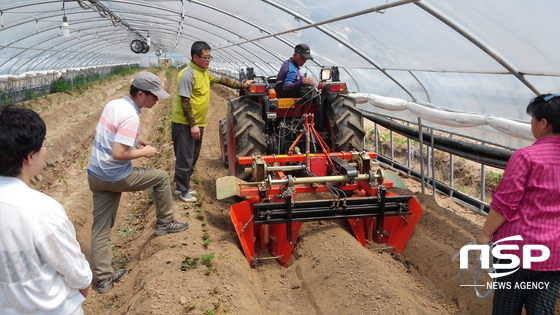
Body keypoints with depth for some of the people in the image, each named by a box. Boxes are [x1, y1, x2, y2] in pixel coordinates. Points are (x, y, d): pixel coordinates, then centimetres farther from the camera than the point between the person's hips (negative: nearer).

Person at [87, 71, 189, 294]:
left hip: (95, 175, 9)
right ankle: (164, 223, 26)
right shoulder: (130, 117, -22)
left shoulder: (112, 104, 6)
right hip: (115, 177, -8)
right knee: (161, 177, 13)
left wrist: (135, 142, 12)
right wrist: (143, 152, -11)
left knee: (101, 228, 11)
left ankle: (103, 278, 18)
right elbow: (118, 154, -27)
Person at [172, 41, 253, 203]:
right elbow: (185, 102, -22)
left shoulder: (205, 73, 9)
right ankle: (183, 190, 12)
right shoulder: (188, 74, -19)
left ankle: (182, 186, 29)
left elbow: (222, 80, 22)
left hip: (198, 123, 9)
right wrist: (192, 124, -23)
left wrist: (242, 85, 19)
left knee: (192, 158, 16)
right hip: (185, 124, -9)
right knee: (185, 158, 0)